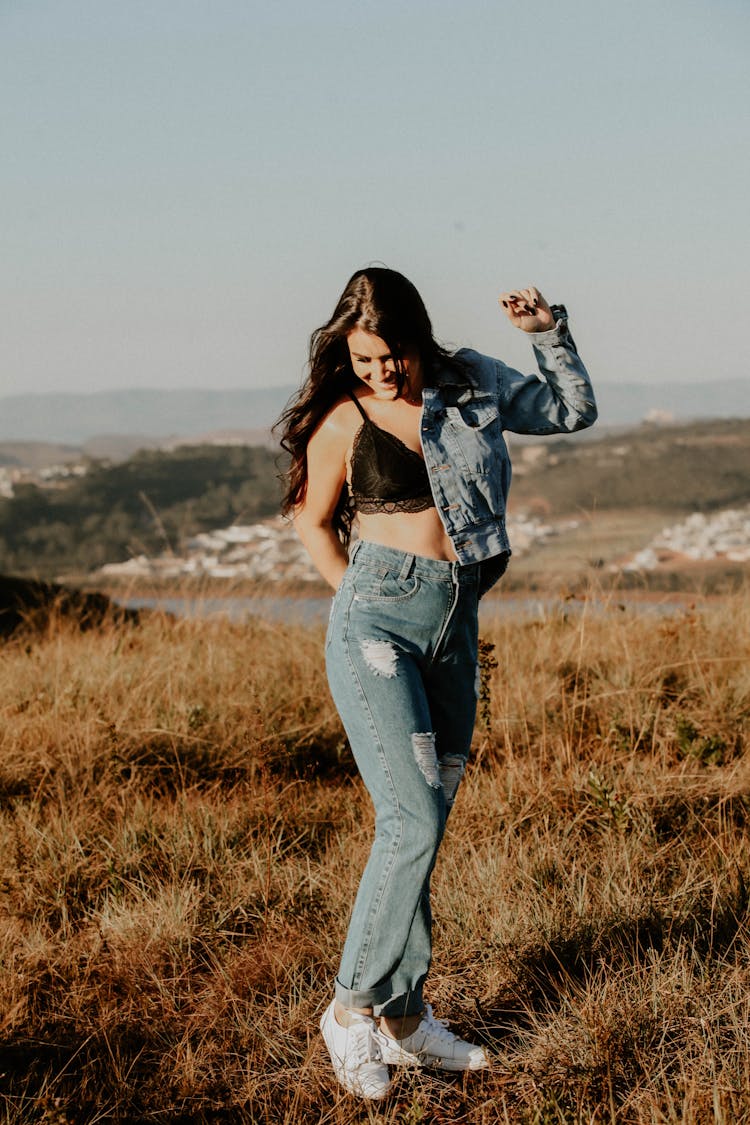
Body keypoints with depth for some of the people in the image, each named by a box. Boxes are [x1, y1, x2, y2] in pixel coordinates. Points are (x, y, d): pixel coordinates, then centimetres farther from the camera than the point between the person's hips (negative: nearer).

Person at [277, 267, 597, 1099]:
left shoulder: (470, 386, 6)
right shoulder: (342, 421, -3)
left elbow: (573, 412, 19)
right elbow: (312, 520, 11)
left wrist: (549, 333, 5)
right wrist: (363, 599, 4)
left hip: (455, 627, 5)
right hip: (378, 624, -5)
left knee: (421, 823, 8)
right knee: (413, 819, -15)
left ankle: (402, 1015, 15)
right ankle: (354, 1006, -5)